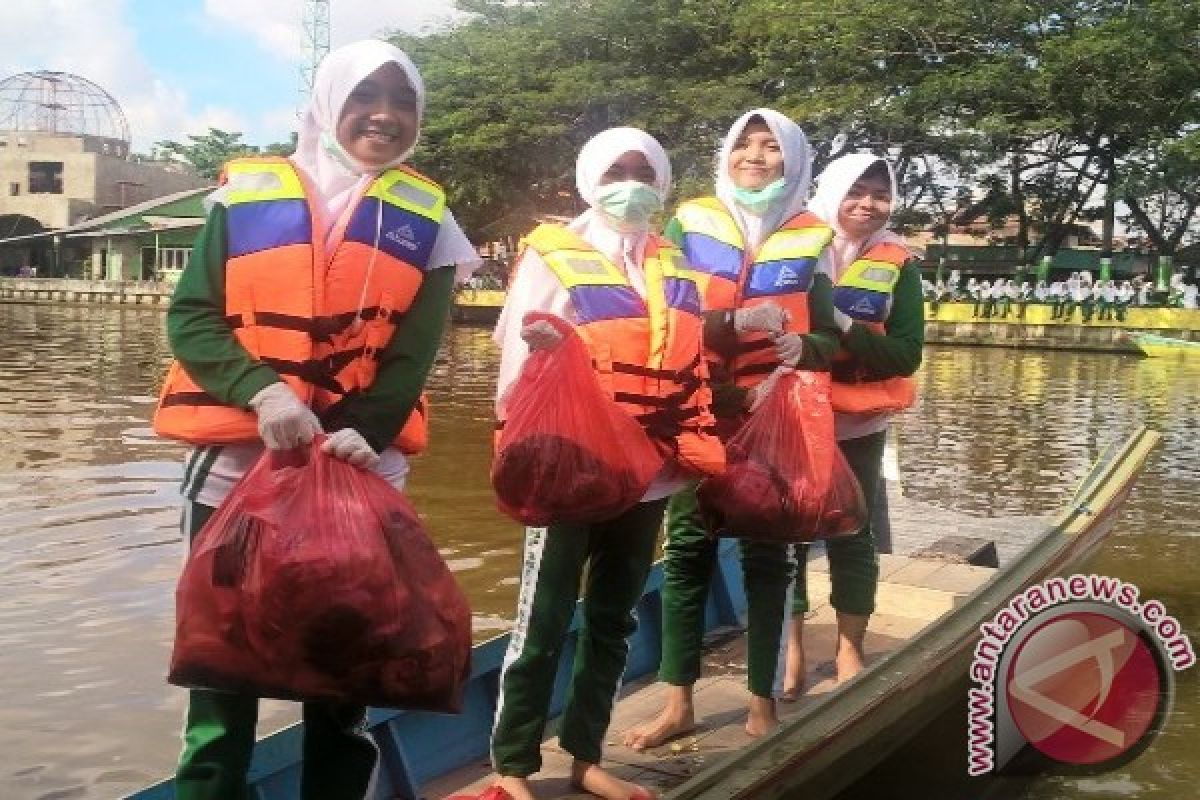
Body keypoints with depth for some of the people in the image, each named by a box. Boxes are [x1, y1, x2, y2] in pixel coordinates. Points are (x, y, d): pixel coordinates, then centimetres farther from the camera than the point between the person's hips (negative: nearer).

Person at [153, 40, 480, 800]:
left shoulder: (427, 216, 6)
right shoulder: (245, 193, 3)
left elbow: (412, 355, 0)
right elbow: (190, 316, -1)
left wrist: (361, 433, -16)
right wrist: (263, 393, -18)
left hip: (359, 468, 1)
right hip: (237, 458, 0)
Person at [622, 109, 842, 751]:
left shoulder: (811, 238, 5)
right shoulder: (689, 222, 3)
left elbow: (828, 339, 4)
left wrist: (801, 347, -19)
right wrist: (736, 320, -20)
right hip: (697, 415, 0)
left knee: (766, 555, 5)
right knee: (687, 551, 3)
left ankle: (763, 702, 16)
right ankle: (679, 702, 14)